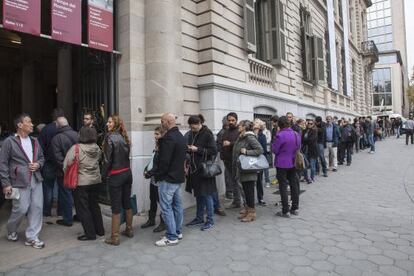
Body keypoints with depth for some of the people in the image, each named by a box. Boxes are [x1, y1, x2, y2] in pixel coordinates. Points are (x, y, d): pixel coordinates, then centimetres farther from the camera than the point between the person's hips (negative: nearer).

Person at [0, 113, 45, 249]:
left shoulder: (34, 141, 11)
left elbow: (41, 157, 21)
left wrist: (38, 164, -3)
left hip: (36, 181, 5)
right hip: (20, 182, -5)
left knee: (37, 208, 5)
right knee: (21, 209, 3)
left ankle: (32, 237, 18)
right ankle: (11, 230, 34)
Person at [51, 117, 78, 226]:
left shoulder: (56, 138, -13)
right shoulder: (76, 134, -2)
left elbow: (58, 156, -17)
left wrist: (64, 167, -8)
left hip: (64, 172, -4)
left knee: (65, 194, 7)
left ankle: (67, 219, 16)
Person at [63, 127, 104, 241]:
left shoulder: (76, 148, -15)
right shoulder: (97, 148, -2)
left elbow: (66, 165, -13)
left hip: (81, 183, -5)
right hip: (96, 181, 5)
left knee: (82, 208, 7)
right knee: (94, 205, 19)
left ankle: (90, 234, 11)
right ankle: (100, 230, 28)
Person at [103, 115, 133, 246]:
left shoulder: (110, 137, -12)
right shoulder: (124, 137, 7)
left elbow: (108, 159, -11)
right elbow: (126, 155, 5)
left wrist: (106, 172, 4)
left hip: (116, 175, -6)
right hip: (127, 173, 6)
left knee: (116, 207, 1)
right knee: (127, 203, 17)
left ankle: (114, 237, 10)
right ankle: (129, 230, 30)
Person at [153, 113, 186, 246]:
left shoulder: (169, 137, -20)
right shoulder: (181, 136, 11)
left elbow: (164, 160, -22)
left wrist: (157, 175, -9)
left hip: (168, 178, -10)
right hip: (179, 177, 10)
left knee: (166, 207, -1)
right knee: (177, 205, 16)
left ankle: (171, 237, 5)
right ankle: (178, 232, 27)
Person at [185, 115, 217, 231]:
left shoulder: (207, 134, -11)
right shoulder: (192, 134, 9)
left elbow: (213, 151, -14)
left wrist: (197, 149, -17)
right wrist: (189, 148, -2)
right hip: (194, 168, 7)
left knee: (206, 194, 0)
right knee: (198, 194, 15)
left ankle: (210, 220, 13)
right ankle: (199, 218, 28)